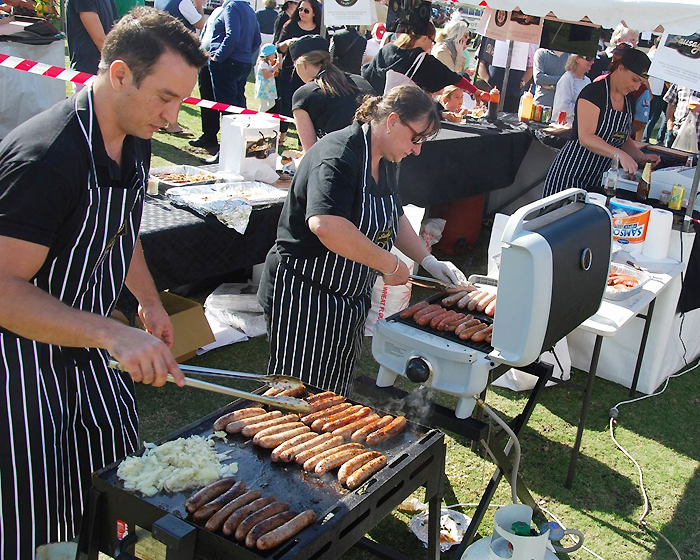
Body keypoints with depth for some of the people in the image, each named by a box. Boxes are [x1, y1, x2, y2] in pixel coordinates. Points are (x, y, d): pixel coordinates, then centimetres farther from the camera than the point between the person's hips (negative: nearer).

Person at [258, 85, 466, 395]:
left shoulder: (384, 160, 7)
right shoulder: (338, 155, -25)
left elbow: (394, 218, 21)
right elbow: (325, 224, -42)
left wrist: (428, 261, 7)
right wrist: (390, 264, -33)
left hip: (351, 298, 10)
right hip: (304, 295, -9)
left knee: (334, 394, 21)